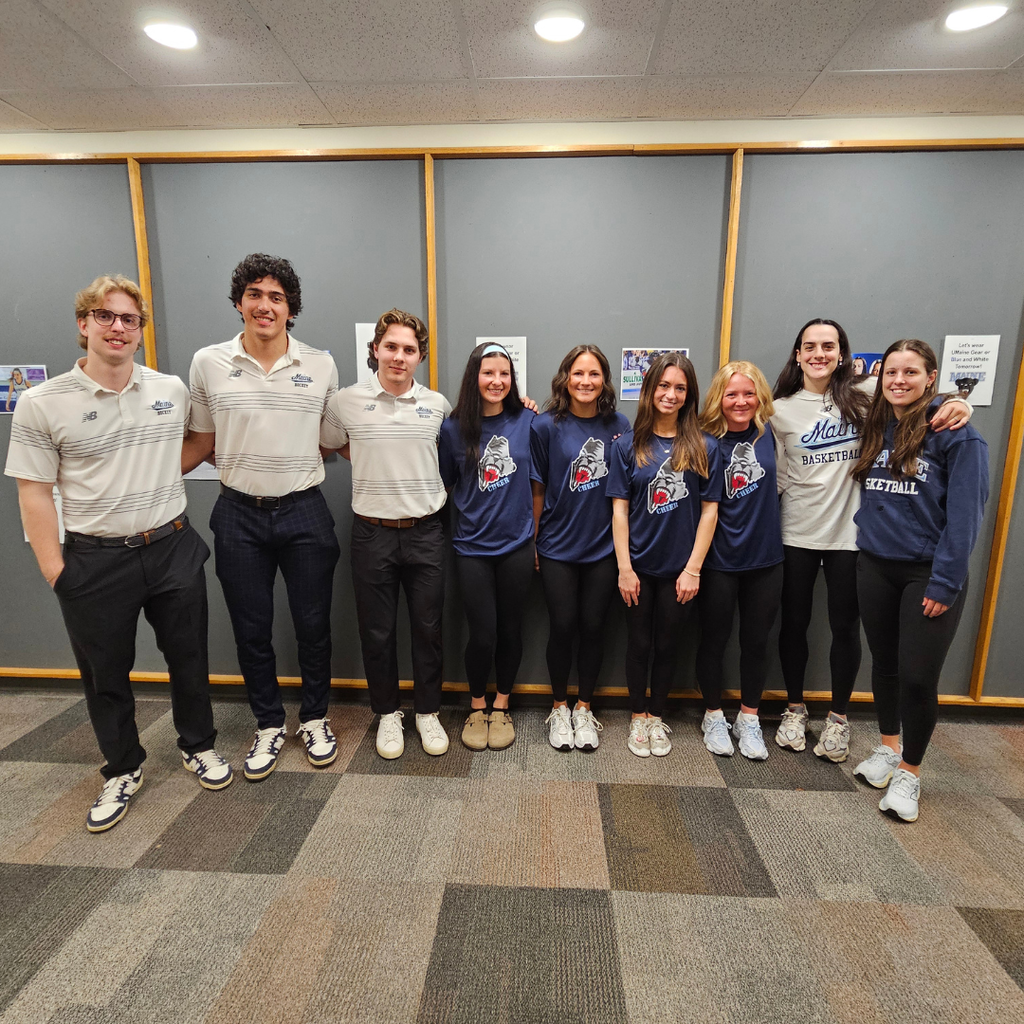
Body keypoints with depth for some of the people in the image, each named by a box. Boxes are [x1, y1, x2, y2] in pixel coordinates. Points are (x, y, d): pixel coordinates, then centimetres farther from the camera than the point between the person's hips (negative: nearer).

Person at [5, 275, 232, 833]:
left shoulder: (173, 390, 3)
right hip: (95, 562, -1)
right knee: (105, 675, 13)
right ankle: (123, 769, 36)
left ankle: (198, 745, 37)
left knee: (189, 659, 13)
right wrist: (55, 571, -7)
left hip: (173, 549, 2)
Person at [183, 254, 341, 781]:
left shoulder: (321, 365, 0)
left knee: (313, 623, 9)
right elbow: (200, 443, 8)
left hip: (304, 513, 0)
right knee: (251, 629, 12)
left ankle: (315, 717, 33)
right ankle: (269, 724, 33)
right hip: (239, 515, 1)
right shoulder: (208, 363, 1)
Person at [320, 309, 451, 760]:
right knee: (377, 631, 11)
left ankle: (428, 712, 30)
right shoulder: (346, 402, -2)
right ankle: (387, 713, 32)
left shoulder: (438, 404, 2)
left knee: (428, 628, 10)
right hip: (372, 533, 0)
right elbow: (327, 448, 15)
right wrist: (371, 461, 4)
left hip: (425, 532, 1)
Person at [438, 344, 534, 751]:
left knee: (510, 630, 11)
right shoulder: (453, 428, -2)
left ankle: (501, 707, 33)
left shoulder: (527, 421, -1)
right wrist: (472, 512, -1)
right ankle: (477, 708, 28)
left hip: (516, 545, 1)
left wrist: (535, 531, 5)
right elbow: (444, 483, 8)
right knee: (482, 634, 2)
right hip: (473, 546, -1)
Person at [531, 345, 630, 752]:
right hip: (557, 548, -2)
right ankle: (559, 708, 27)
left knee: (592, 626, 9)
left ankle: (584, 708, 29)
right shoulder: (545, 426, -6)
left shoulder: (618, 426, 1)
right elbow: (537, 490, -1)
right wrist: (532, 542, 0)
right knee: (563, 626, 5)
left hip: (603, 547, 2)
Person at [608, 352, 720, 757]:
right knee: (639, 644, 12)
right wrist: (624, 568, -8)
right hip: (638, 566, 0)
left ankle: (657, 717, 34)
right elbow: (620, 509, -4)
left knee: (667, 645, 14)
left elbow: (709, 510, -2)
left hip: (680, 568, 0)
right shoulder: (628, 445, -2)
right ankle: (638, 717, 32)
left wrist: (693, 569, -7)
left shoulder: (704, 447, -2)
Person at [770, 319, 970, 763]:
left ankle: (838, 717, 31)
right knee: (794, 623, 11)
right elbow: (778, 477, 2)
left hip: (850, 532, 0)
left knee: (845, 627, 10)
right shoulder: (781, 409, 0)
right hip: (797, 534, 0)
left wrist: (957, 402, -17)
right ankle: (795, 710, 31)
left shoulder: (864, 395, 0)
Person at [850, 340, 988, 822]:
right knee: (884, 663, 16)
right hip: (876, 567, 5)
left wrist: (944, 582, -15)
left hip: (928, 573, -5)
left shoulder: (956, 433, -9)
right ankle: (887, 748, 36)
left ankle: (909, 772, 21)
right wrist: (866, 532, 1)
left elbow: (965, 514, -12)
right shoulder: (874, 428, 7)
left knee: (917, 676, 0)